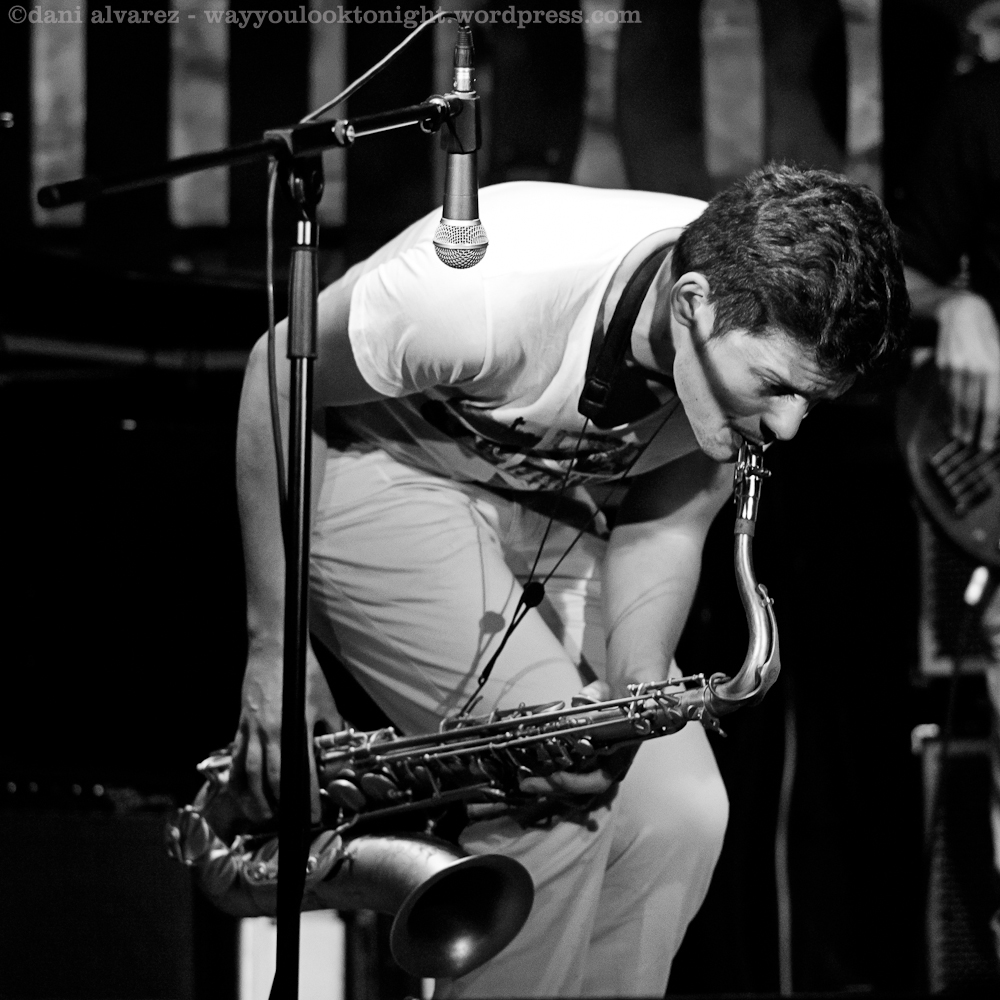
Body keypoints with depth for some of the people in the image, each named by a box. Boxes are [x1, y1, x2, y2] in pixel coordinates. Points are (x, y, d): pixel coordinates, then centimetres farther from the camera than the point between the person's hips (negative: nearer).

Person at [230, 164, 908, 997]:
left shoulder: (761, 337, -18)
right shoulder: (497, 288, -37)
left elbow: (667, 523, -3)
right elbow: (281, 369, -22)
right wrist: (274, 642, -19)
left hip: (540, 512, 6)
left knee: (680, 810, -8)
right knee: (560, 798, -23)